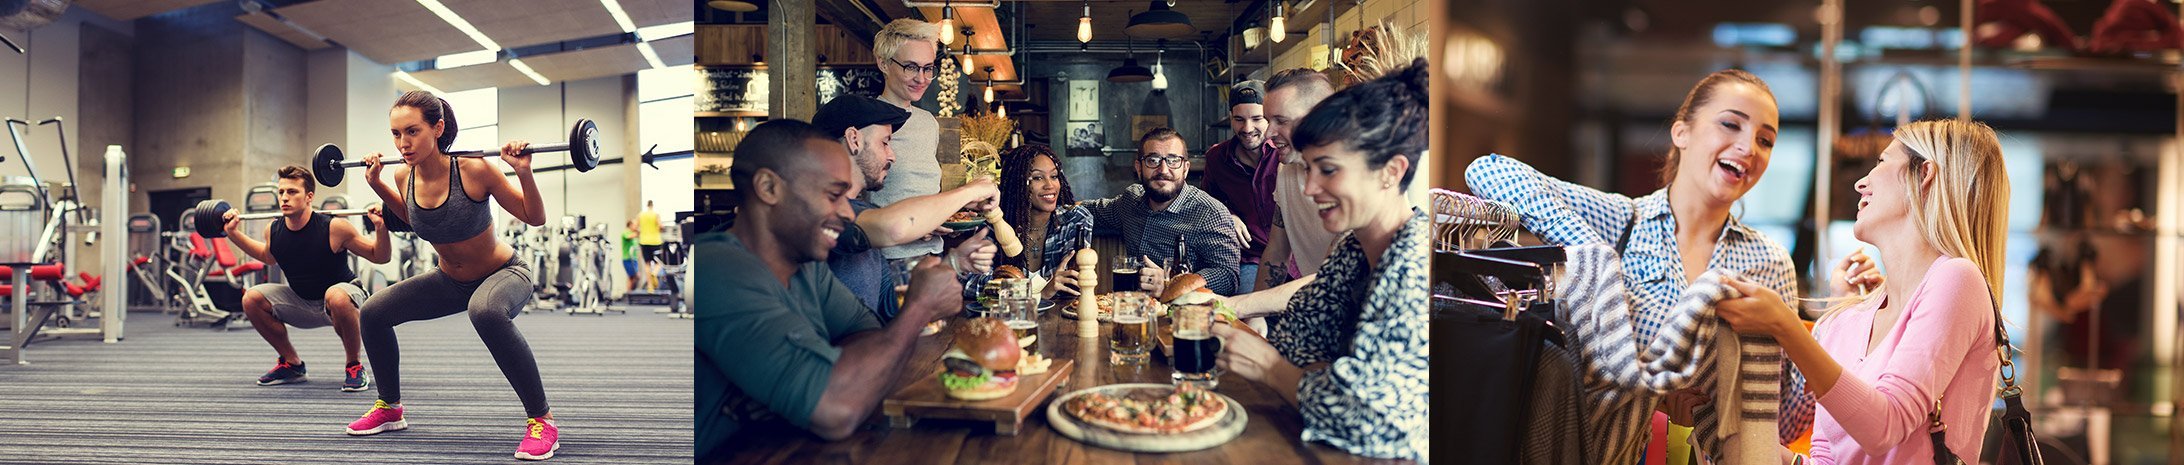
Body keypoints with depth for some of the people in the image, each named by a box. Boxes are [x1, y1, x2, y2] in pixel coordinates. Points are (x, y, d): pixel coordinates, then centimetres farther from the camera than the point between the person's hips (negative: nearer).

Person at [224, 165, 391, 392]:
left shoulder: (334, 228, -24)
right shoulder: (273, 231, -9)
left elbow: (379, 257, -16)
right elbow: (268, 257, 17)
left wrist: (380, 228, -34)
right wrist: (234, 233, 10)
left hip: (341, 300, -6)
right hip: (302, 303, 6)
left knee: (335, 296, -39)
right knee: (251, 299, -9)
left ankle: (354, 367, -17)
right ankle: (291, 364, 8)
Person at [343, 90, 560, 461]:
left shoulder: (474, 170, -28)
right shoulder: (403, 177, -11)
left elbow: (535, 218, -18)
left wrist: (523, 172, -33)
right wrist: (378, 184, 4)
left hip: (505, 275, -7)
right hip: (451, 281, 7)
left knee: (485, 311, -40)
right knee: (373, 313, 0)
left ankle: (542, 419, -28)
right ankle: (390, 409, 25)